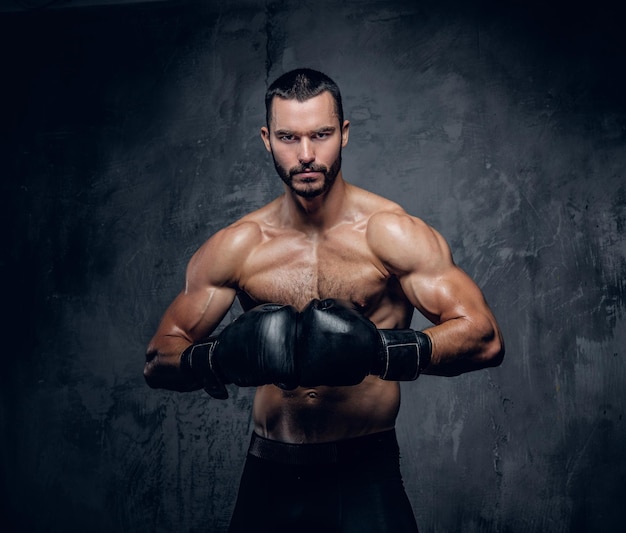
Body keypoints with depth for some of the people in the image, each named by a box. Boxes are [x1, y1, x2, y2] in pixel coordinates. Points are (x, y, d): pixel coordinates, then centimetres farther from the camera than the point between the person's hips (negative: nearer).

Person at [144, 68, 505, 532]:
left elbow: (484, 337, -16)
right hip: (270, 476, 3)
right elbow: (158, 360, 1)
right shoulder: (236, 247, -2)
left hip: (367, 474, -2)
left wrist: (381, 350, -32)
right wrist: (219, 358, -21)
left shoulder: (389, 233, -10)